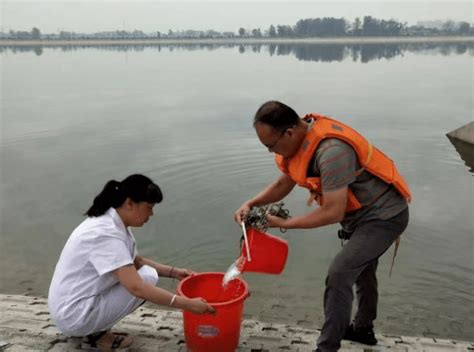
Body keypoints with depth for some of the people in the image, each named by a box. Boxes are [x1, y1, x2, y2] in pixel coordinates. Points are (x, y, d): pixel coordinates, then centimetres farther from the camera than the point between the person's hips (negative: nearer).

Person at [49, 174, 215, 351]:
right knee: (147, 277, -15)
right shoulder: (106, 233, -27)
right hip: (73, 314, -9)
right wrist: (187, 304, -29)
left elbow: (136, 262, 15)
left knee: (143, 272, 8)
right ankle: (96, 335, -3)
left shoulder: (113, 223, 2)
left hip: (73, 305, 9)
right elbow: (137, 288, -32)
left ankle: (94, 328, 10)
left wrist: (174, 272, 4)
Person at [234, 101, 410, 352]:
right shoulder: (301, 140, -6)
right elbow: (283, 184, 6)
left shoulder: (331, 150, -36)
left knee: (339, 273, -16)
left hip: (384, 215, -10)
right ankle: (363, 329, 46)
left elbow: (333, 212, -32)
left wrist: (283, 223, -23)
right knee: (361, 270, 24)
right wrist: (251, 204, -9)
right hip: (365, 212, 10)